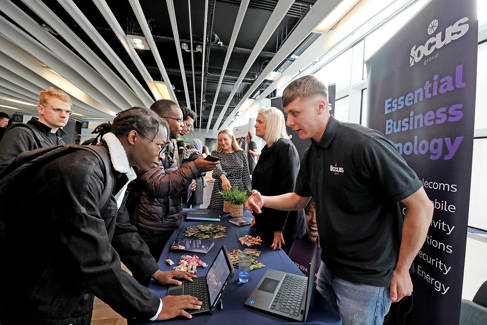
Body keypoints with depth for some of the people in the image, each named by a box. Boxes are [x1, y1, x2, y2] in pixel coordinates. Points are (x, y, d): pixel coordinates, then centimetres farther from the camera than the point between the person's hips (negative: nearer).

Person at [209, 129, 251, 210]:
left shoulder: (241, 154, 7)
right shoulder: (215, 154, 4)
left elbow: (246, 176, 7)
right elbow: (217, 166, -18)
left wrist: (247, 195, -1)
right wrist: (223, 177, -39)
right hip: (220, 192, 0)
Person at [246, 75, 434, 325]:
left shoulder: (365, 144, -24)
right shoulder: (311, 155, 2)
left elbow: (421, 206, -19)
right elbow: (299, 199, 13)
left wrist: (401, 270, -12)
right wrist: (264, 200, -4)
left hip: (366, 279, -7)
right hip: (328, 267, 8)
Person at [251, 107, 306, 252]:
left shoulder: (285, 148, -16)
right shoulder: (267, 149, 12)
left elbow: (287, 190, -21)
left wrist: (278, 228, -19)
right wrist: (256, 215, 16)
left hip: (284, 223, -8)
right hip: (265, 221, 8)